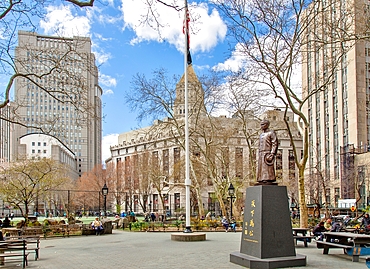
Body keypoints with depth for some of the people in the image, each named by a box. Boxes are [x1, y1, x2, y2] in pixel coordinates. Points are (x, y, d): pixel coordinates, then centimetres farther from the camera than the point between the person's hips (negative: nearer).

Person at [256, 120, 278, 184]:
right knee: (261, 168, 2)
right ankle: (262, 181, 1)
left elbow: (275, 143, -9)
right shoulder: (261, 135, 22)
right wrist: (259, 155, 15)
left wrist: (272, 154, -19)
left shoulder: (271, 133, -1)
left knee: (268, 168, -12)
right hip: (261, 154, 8)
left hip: (268, 153, -8)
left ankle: (269, 180, -14)